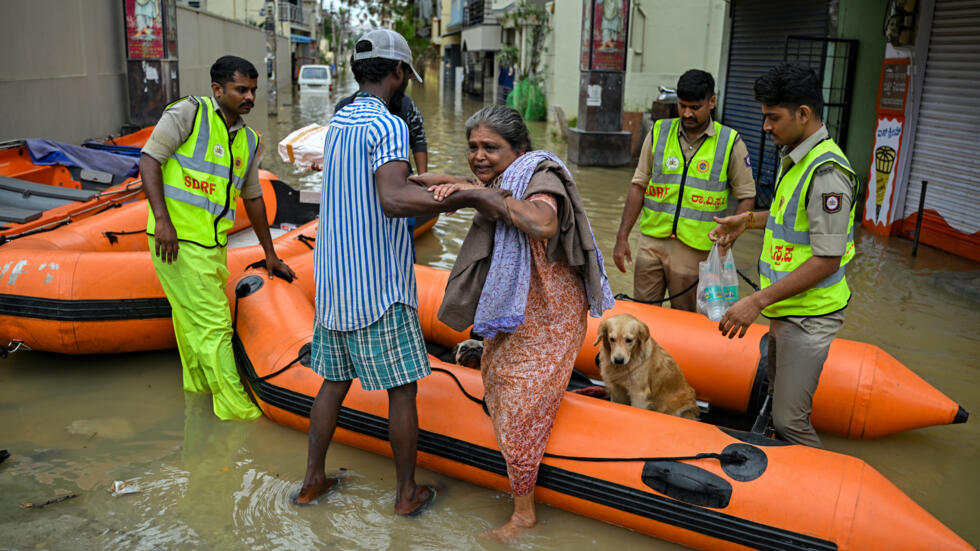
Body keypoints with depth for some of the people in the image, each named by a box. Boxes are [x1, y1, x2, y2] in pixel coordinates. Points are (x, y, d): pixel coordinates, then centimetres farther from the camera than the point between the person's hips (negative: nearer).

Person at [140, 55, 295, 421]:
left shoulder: (249, 140, 14)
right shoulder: (188, 113, -6)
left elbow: (252, 197, 22)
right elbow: (149, 160, -10)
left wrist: (269, 253, 25)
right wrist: (162, 219, -21)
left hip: (213, 245, 7)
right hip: (178, 240, -7)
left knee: (193, 319, 21)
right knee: (214, 325, -5)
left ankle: (198, 384, 38)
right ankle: (234, 407, 4)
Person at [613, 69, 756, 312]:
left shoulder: (730, 143, -1)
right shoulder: (658, 132, 4)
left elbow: (746, 197, 2)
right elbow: (639, 186, 6)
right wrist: (622, 237, 1)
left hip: (695, 248, -2)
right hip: (652, 240, 2)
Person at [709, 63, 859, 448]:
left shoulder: (826, 172, -21)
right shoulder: (794, 157, 10)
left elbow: (826, 260, -24)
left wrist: (757, 301, -24)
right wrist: (749, 220, 13)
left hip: (809, 316, -10)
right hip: (785, 310, 10)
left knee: (788, 421, -8)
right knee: (776, 404, 18)